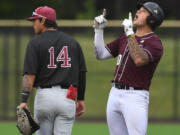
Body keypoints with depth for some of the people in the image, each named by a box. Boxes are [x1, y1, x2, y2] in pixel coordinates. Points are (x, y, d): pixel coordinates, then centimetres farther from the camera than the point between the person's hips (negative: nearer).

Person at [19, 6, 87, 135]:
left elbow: (30, 75, -11)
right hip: (68, 97, 2)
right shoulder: (73, 42, 10)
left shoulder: (35, 43, -2)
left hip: (44, 95, -2)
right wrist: (80, 99, 17)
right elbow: (82, 73, 10)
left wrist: (24, 100, -15)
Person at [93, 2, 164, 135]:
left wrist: (129, 33, -25)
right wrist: (99, 30, 6)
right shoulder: (125, 38, 16)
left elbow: (139, 60, -28)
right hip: (115, 94, 8)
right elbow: (101, 54, 16)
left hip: (135, 97, -8)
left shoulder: (154, 42, -8)